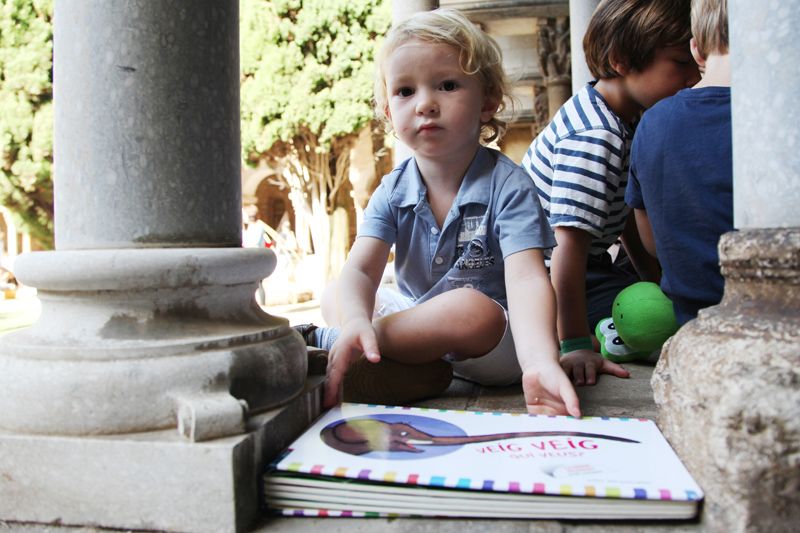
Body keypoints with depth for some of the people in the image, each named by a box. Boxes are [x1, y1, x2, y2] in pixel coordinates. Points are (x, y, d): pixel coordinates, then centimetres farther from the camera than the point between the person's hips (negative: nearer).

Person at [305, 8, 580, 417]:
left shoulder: (507, 186, -17)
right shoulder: (393, 192, -4)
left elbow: (527, 279, -30)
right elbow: (360, 270, -18)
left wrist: (541, 361, -50)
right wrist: (357, 322, -43)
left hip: (500, 338, -4)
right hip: (418, 317, 5)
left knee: (472, 309, -37)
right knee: (333, 297, -1)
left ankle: (323, 341, -21)